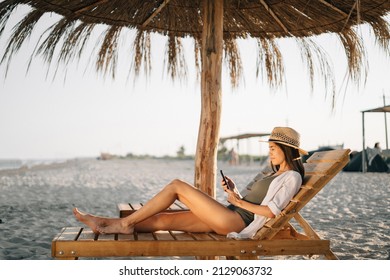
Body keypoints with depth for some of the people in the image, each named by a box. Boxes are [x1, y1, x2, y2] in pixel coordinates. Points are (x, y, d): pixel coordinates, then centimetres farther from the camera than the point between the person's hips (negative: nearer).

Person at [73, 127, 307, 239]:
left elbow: (272, 211, -17)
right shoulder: (276, 175, 27)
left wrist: (239, 202, -11)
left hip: (235, 221, -8)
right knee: (163, 219, -3)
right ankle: (106, 225, -2)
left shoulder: (292, 177, -2)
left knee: (177, 186, -12)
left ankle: (126, 222, -5)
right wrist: (235, 193, 10)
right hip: (227, 218, 8)